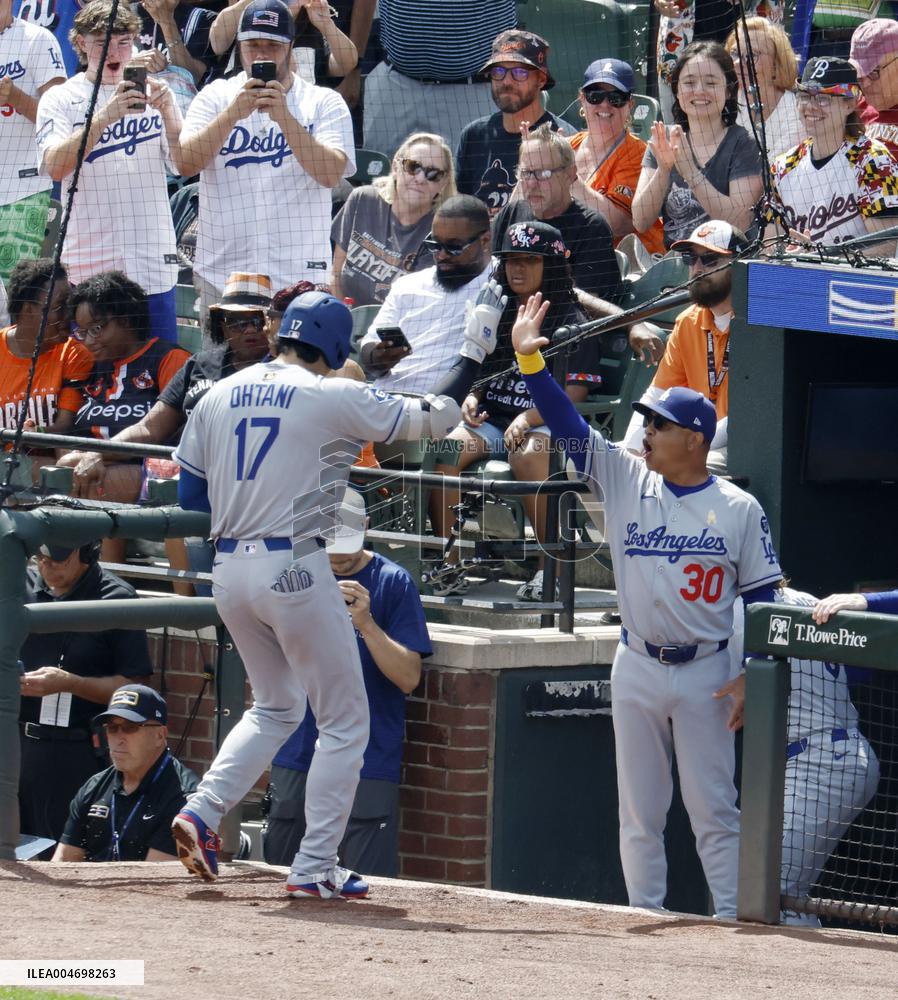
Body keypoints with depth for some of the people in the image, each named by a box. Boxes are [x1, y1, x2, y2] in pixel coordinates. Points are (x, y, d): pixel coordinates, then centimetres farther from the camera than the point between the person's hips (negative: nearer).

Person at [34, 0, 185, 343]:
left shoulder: (152, 93, 11)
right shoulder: (61, 99, 4)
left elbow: (185, 165, 2)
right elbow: (56, 167, -13)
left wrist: (168, 114, -16)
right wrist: (104, 115, -25)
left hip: (152, 264, 2)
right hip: (88, 267, -2)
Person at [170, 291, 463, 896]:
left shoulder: (218, 396, 10)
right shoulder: (333, 397, -6)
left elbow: (189, 497, 14)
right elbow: (425, 419, 3)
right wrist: (456, 406, 25)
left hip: (229, 569, 6)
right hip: (295, 568, -6)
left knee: (276, 707, 23)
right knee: (344, 721, 4)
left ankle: (203, 811, 4)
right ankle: (315, 868, 0)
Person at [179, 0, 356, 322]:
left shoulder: (324, 103, 6)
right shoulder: (215, 97, 10)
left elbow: (330, 173, -9)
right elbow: (187, 162, -5)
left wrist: (284, 117, -19)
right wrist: (233, 113, -17)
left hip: (299, 274, -1)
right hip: (221, 274, 1)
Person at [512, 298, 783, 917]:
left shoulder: (739, 510, -2)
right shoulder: (627, 482, 4)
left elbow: (761, 598, 0)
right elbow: (569, 426, -1)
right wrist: (530, 360, -12)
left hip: (706, 672, -3)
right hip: (637, 668, 3)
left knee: (713, 805, -3)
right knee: (639, 807, 7)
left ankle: (732, 914, 1)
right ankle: (643, 914, 14)